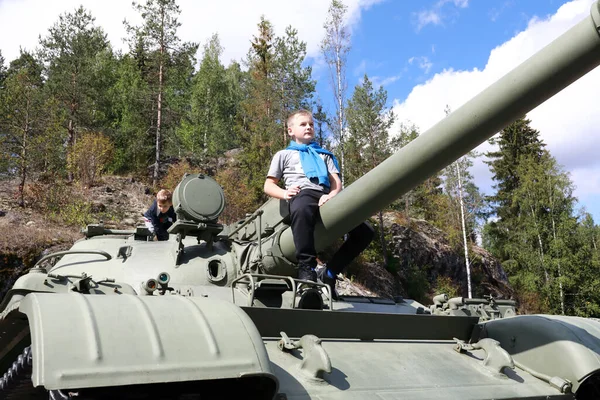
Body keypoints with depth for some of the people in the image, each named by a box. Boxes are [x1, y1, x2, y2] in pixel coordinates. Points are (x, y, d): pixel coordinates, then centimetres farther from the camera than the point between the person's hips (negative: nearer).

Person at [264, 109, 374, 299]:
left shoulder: (324, 155, 36)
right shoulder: (284, 154, 28)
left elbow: (336, 182, 20)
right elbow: (268, 185, 20)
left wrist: (331, 195, -5)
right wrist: (285, 193, -4)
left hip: (326, 198, 4)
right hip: (303, 194, -4)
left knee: (365, 231, -15)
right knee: (302, 210, -45)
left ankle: (329, 273, -8)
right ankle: (306, 268, -38)